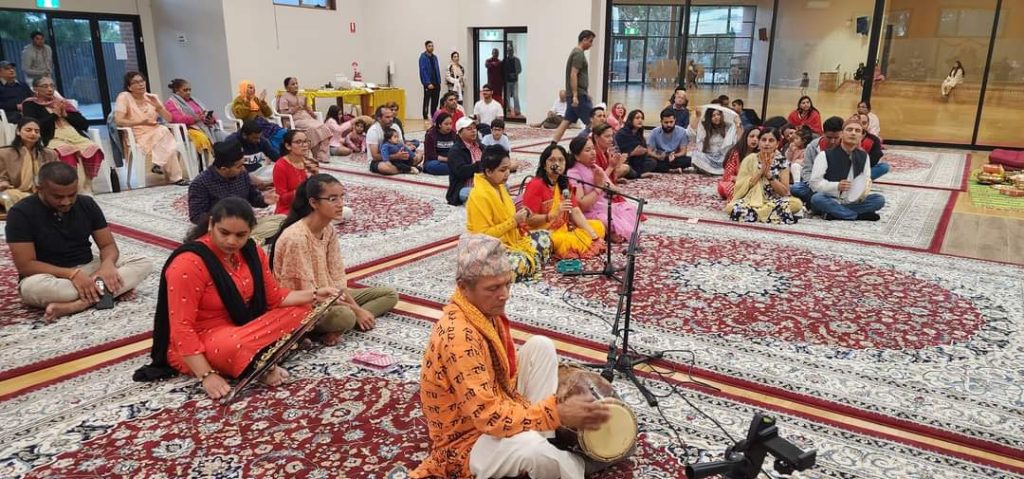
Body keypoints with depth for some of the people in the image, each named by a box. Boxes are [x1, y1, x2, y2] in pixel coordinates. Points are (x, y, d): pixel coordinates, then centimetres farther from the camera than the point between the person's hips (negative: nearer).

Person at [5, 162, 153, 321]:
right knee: (32, 287, -40)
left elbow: (108, 244, 1)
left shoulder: (86, 204, -1)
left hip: (88, 269, 4)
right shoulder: (21, 213, -13)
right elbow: (26, 265, -17)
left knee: (144, 263, -18)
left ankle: (77, 304, -33)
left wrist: (107, 264, -23)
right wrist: (72, 274, -29)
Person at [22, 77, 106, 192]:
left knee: (93, 149, -31)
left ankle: (86, 186, -26)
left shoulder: (63, 103, 27)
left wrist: (65, 115, 5)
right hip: (53, 139, -4)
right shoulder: (30, 104, 17)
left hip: (76, 137, 4)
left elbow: (85, 124, 18)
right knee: (66, 152, -39)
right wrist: (55, 114, 4)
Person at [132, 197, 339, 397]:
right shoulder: (188, 264, -24)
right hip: (199, 345, -8)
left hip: (244, 331, 8)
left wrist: (314, 295, -9)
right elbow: (181, 328, -25)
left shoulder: (252, 252, -2)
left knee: (299, 311, -5)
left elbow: (274, 297, 5)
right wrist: (206, 375, -29)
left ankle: (260, 360, -19)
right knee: (231, 347, -41)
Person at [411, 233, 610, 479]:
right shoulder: (458, 336, -32)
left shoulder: (485, 309, -3)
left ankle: (547, 444, -2)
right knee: (530, 447, -37)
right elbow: (489, 415, -33)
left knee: (540, 347, -1)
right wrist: (557, 414, -32)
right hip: (467, 441, -9)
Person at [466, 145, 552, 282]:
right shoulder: (479, 196, -23)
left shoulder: (499, 186, 5)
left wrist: (519, 218, -1)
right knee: (520, 263, -35)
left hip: (508, 239, 10)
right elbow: (484, 235, -26)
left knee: (545, 236, 12)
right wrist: (514, 221, -23)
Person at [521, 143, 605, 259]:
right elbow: (529, 219, -19)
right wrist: (555, 214, -31)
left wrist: (594, 236, -8)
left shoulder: (564, 183, 8)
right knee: (564, 241, -38)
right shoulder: (536, 185, -16)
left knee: (598, 226, 3)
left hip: (562, 228, 8)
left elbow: (576, 212, 3)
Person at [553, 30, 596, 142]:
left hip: (575, 95, 10)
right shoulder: (579, 54, -12)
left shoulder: (576, 52, 19)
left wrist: (586, 93, 27)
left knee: (566, 121, 7)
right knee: (591, 123, -3)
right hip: (579, 95, -10)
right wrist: (575, 95, -23)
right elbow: (573, 75, -20)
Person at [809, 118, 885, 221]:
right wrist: (836, 186, -26)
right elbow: (815, 183, -11)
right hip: (830, 200, -4)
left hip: (851, 202, 4)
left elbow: (867, 182, 9)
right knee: (817, 199, -36)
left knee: (879, 199, -16)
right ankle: (860, 215, -26)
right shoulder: (825, 155, -7)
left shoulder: (863, 156, 7)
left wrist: (864, 193, -14)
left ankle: (834, 213, -23)